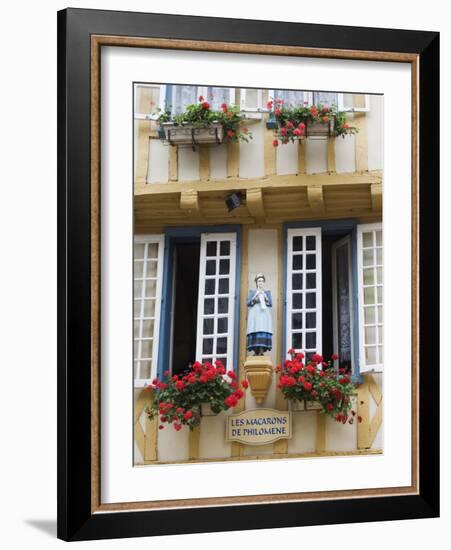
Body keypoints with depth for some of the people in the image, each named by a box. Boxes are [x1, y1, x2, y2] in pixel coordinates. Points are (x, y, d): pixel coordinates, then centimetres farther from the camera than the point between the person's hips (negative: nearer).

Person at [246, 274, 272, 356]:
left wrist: (264, 296, -8)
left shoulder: (267, 292, 19)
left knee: (264, 331, -16)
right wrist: (255, 296, -8)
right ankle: (255, 351, -17)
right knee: (254, 332, -14)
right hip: (254, 314, 0)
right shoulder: (251, 292, 18)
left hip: (264, 314, 0)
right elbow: (248, 303, 5)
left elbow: (270, 303, 8)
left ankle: (262, 351, -22)